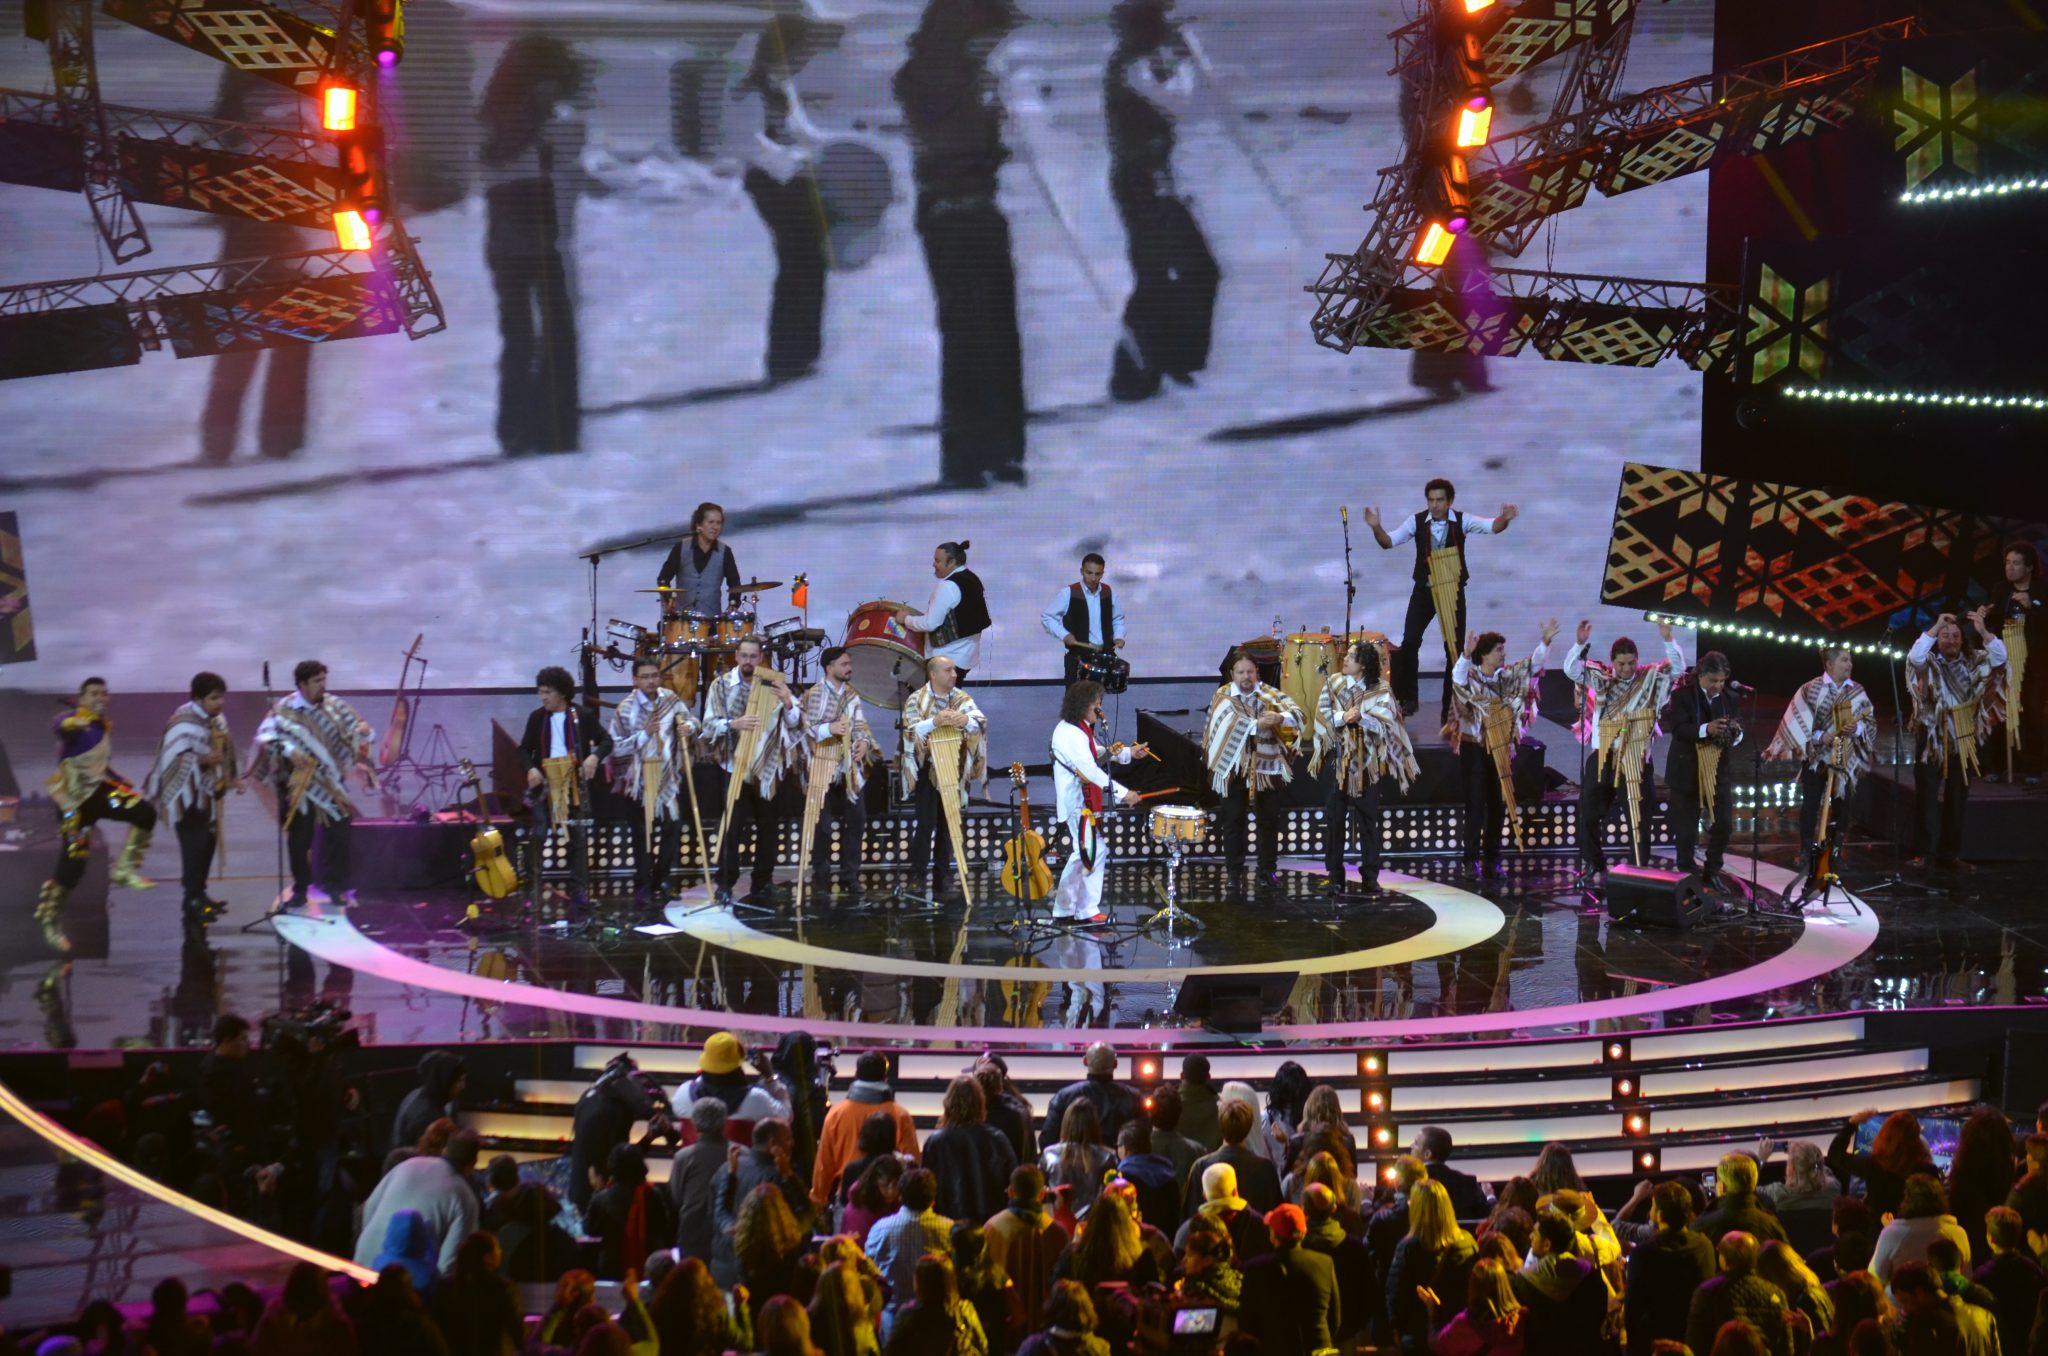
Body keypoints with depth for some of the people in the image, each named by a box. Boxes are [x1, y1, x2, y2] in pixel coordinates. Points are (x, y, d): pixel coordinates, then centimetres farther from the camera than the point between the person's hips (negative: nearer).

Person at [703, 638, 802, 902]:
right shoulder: (721, 685, -1)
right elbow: (709, 725, -8)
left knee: (769, 826, 8)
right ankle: (725, 884, -7)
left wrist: (788, 703, -19)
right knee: (732, 827, -11)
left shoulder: (773, 684, 4)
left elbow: (794, 723, 2)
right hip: (736, 767, -3)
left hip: (769, 768, 3)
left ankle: (763, 881, 20)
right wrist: (733, 724, -27)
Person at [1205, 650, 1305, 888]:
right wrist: (1257, 724, -33)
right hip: (1233, 769, -1)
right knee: (1233, 822, 4)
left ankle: (1267, 871, 17)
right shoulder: (1223, 696, -1)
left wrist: (1281, 717, -35)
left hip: (1267, 768, 1)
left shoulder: (1270, 694, 2)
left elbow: (1298, 715, -13)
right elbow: (1231, 723, -19)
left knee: (1269, 821, 6)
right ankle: (1234, 872, 12)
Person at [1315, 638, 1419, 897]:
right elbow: (1322, 715, -5)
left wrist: (1360, 716, -27)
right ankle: (1334, 877, 6)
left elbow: (1385, 724, -11)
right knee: (1334, 820, -1)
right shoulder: (1334, 684, 3)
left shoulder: (1380, 689, -2)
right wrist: (1343, 717, -22)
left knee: (1368, 822, 3)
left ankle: (1370, 878, 10)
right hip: (1338, 761, 1)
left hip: (1367, 764, -1)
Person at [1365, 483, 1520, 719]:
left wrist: (1504, 519, -42)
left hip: (1452, 592, 0)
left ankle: (1451, 708, 10)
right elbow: (1388, 542, -8)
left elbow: (1491, 527, -19)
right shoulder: (1417, 522, -6)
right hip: (1423, 590, 0)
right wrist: (1376, 528, -29)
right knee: (1410, 642, -12)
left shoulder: (1462, 521, -8)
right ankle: (1405, 699, 3)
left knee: (1455, 648, 1)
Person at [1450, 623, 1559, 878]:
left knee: (1498, 805, 6)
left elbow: (1532, 666, 2)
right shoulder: (1470, 676, -7)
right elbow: (1457, 678, -28)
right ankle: (1471, 860, 1)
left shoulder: (1508, 676, 6)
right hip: (1474, 749, -4)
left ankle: (1493, 861, 12)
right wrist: (1466, 655, -47)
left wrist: (1545, 641, -13)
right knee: (1475, 805, -3)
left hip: (1503, 749, 4)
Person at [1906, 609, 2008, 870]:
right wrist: (1936, 626, -26)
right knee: (1928, 798, -2)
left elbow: (2000, 656, -8)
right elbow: (1915, 655, -22)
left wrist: (1983, 630, -22)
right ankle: (1924, 853, -1)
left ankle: (1950, 854, 12)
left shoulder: (1973, 662, 5)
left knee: (1956, 799, 7)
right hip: (1932, 738, -3)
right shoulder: (1929, 662, -2)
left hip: (1963, 740, 3)